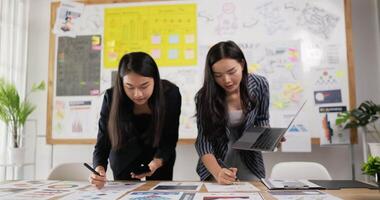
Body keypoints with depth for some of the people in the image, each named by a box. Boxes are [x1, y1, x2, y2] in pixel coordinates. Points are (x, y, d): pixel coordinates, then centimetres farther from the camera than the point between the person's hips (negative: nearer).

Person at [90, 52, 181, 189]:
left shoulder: (170, 94, -28)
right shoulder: (111, 98, -28)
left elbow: (170, 139, -20)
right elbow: (102, 144, -24)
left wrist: (156, 162, -38)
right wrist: (99, 169, -44)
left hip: (159, 153, 0)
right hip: (125, 155, 0)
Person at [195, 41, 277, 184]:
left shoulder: (259, 85, -14)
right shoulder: (205, 97, -21)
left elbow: (262, 119, 3)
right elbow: (204, 140, -23)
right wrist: (217, 173, -38)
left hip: (250, 164, 2)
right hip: (216, 164, -1)